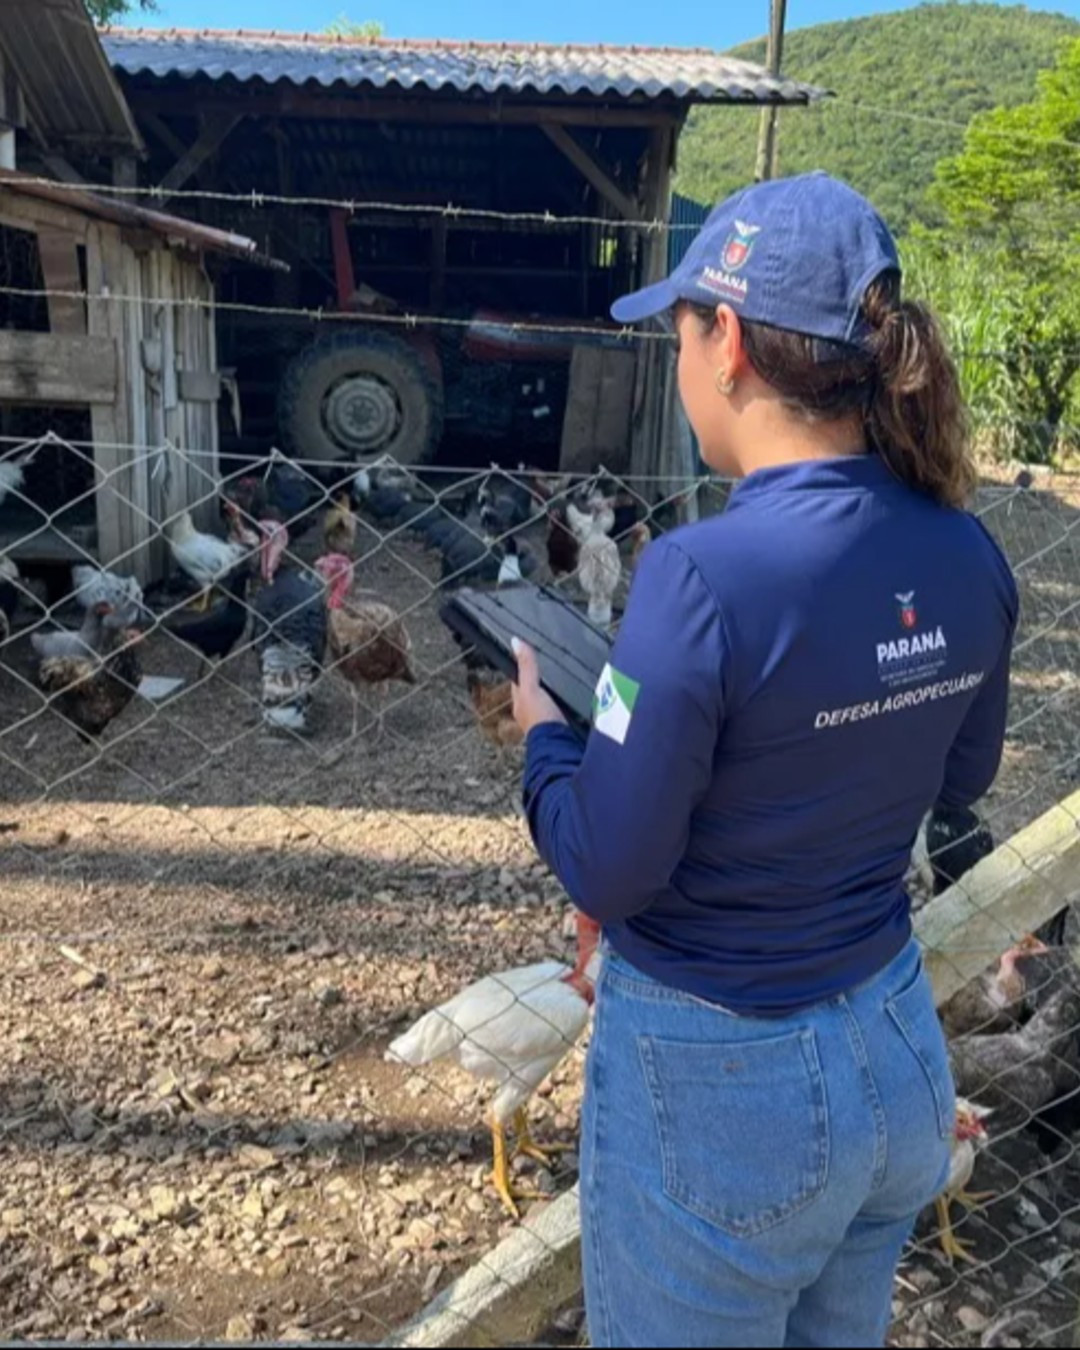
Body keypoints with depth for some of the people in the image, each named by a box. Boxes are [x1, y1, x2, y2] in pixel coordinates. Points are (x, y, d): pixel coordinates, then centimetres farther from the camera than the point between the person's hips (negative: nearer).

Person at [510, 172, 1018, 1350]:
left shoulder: (705, 577, -29)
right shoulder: (966, 555, -8)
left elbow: (606, 874, -20)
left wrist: (543, 732, -4)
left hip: (719, 1081, -6)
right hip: (896, 1048, 6)